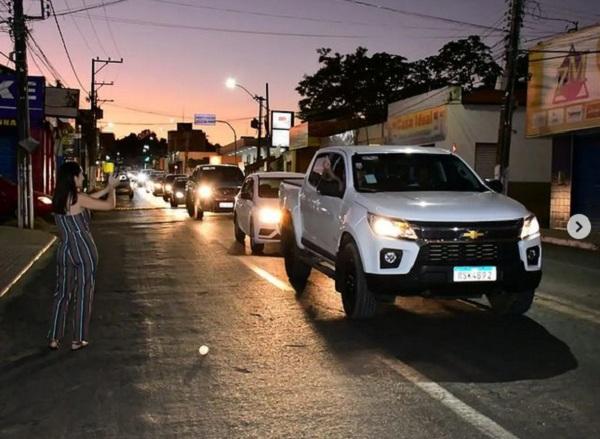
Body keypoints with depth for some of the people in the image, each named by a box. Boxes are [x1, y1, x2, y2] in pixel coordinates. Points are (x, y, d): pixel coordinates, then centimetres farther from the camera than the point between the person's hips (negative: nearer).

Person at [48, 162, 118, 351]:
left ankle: (54, 338, 14)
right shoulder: (78, 198, -14)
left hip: (65, 251, 6)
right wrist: (111, 188, 9)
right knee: (83, 294, 4)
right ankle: (78, 340, 10)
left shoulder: (58, 199, 6)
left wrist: (106, 188, 24)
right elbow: (110, 205, -9)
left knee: (62, 293, 13)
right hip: (84, 250, -6)